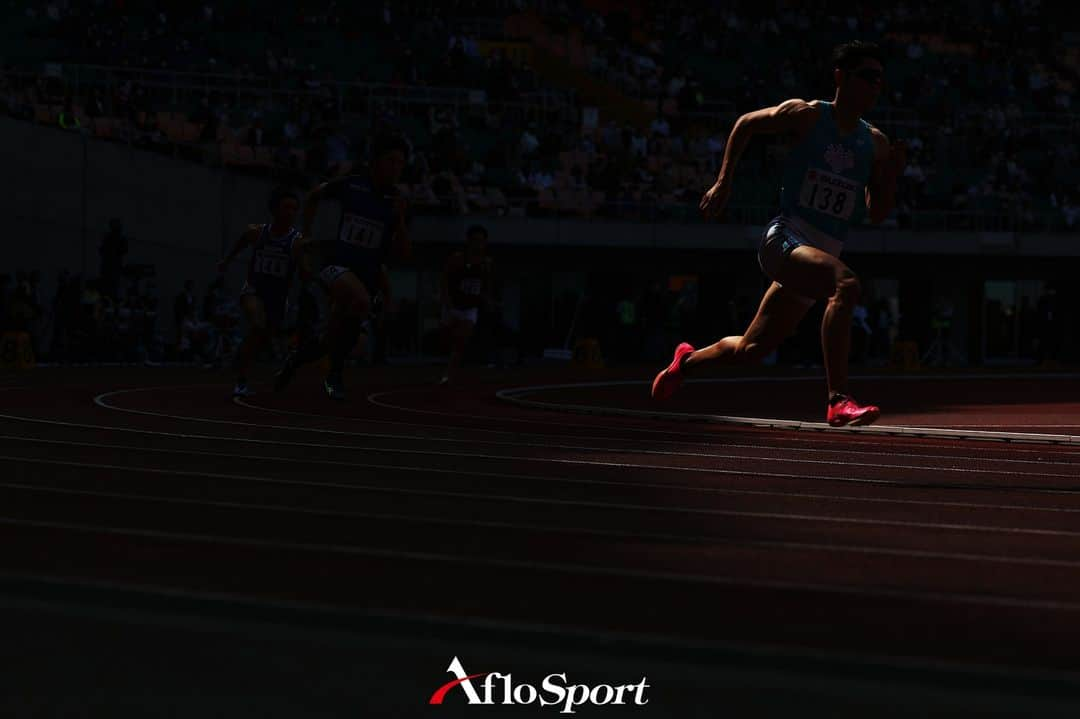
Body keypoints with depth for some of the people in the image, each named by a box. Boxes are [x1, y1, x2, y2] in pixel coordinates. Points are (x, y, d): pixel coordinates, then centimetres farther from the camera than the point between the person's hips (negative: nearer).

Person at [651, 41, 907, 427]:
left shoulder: (876, 143, 9)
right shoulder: (805, 115, -3)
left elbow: (878, 213, 12)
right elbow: (746, 124, 12)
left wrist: (893, 174, -5)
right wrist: (723, 183, 7)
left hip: (825, 252, 6)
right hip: (785, 239, -6)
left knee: (751, 350, 15)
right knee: (846, 284, -36)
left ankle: (689, 360, 46)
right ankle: (838, 401, -38)